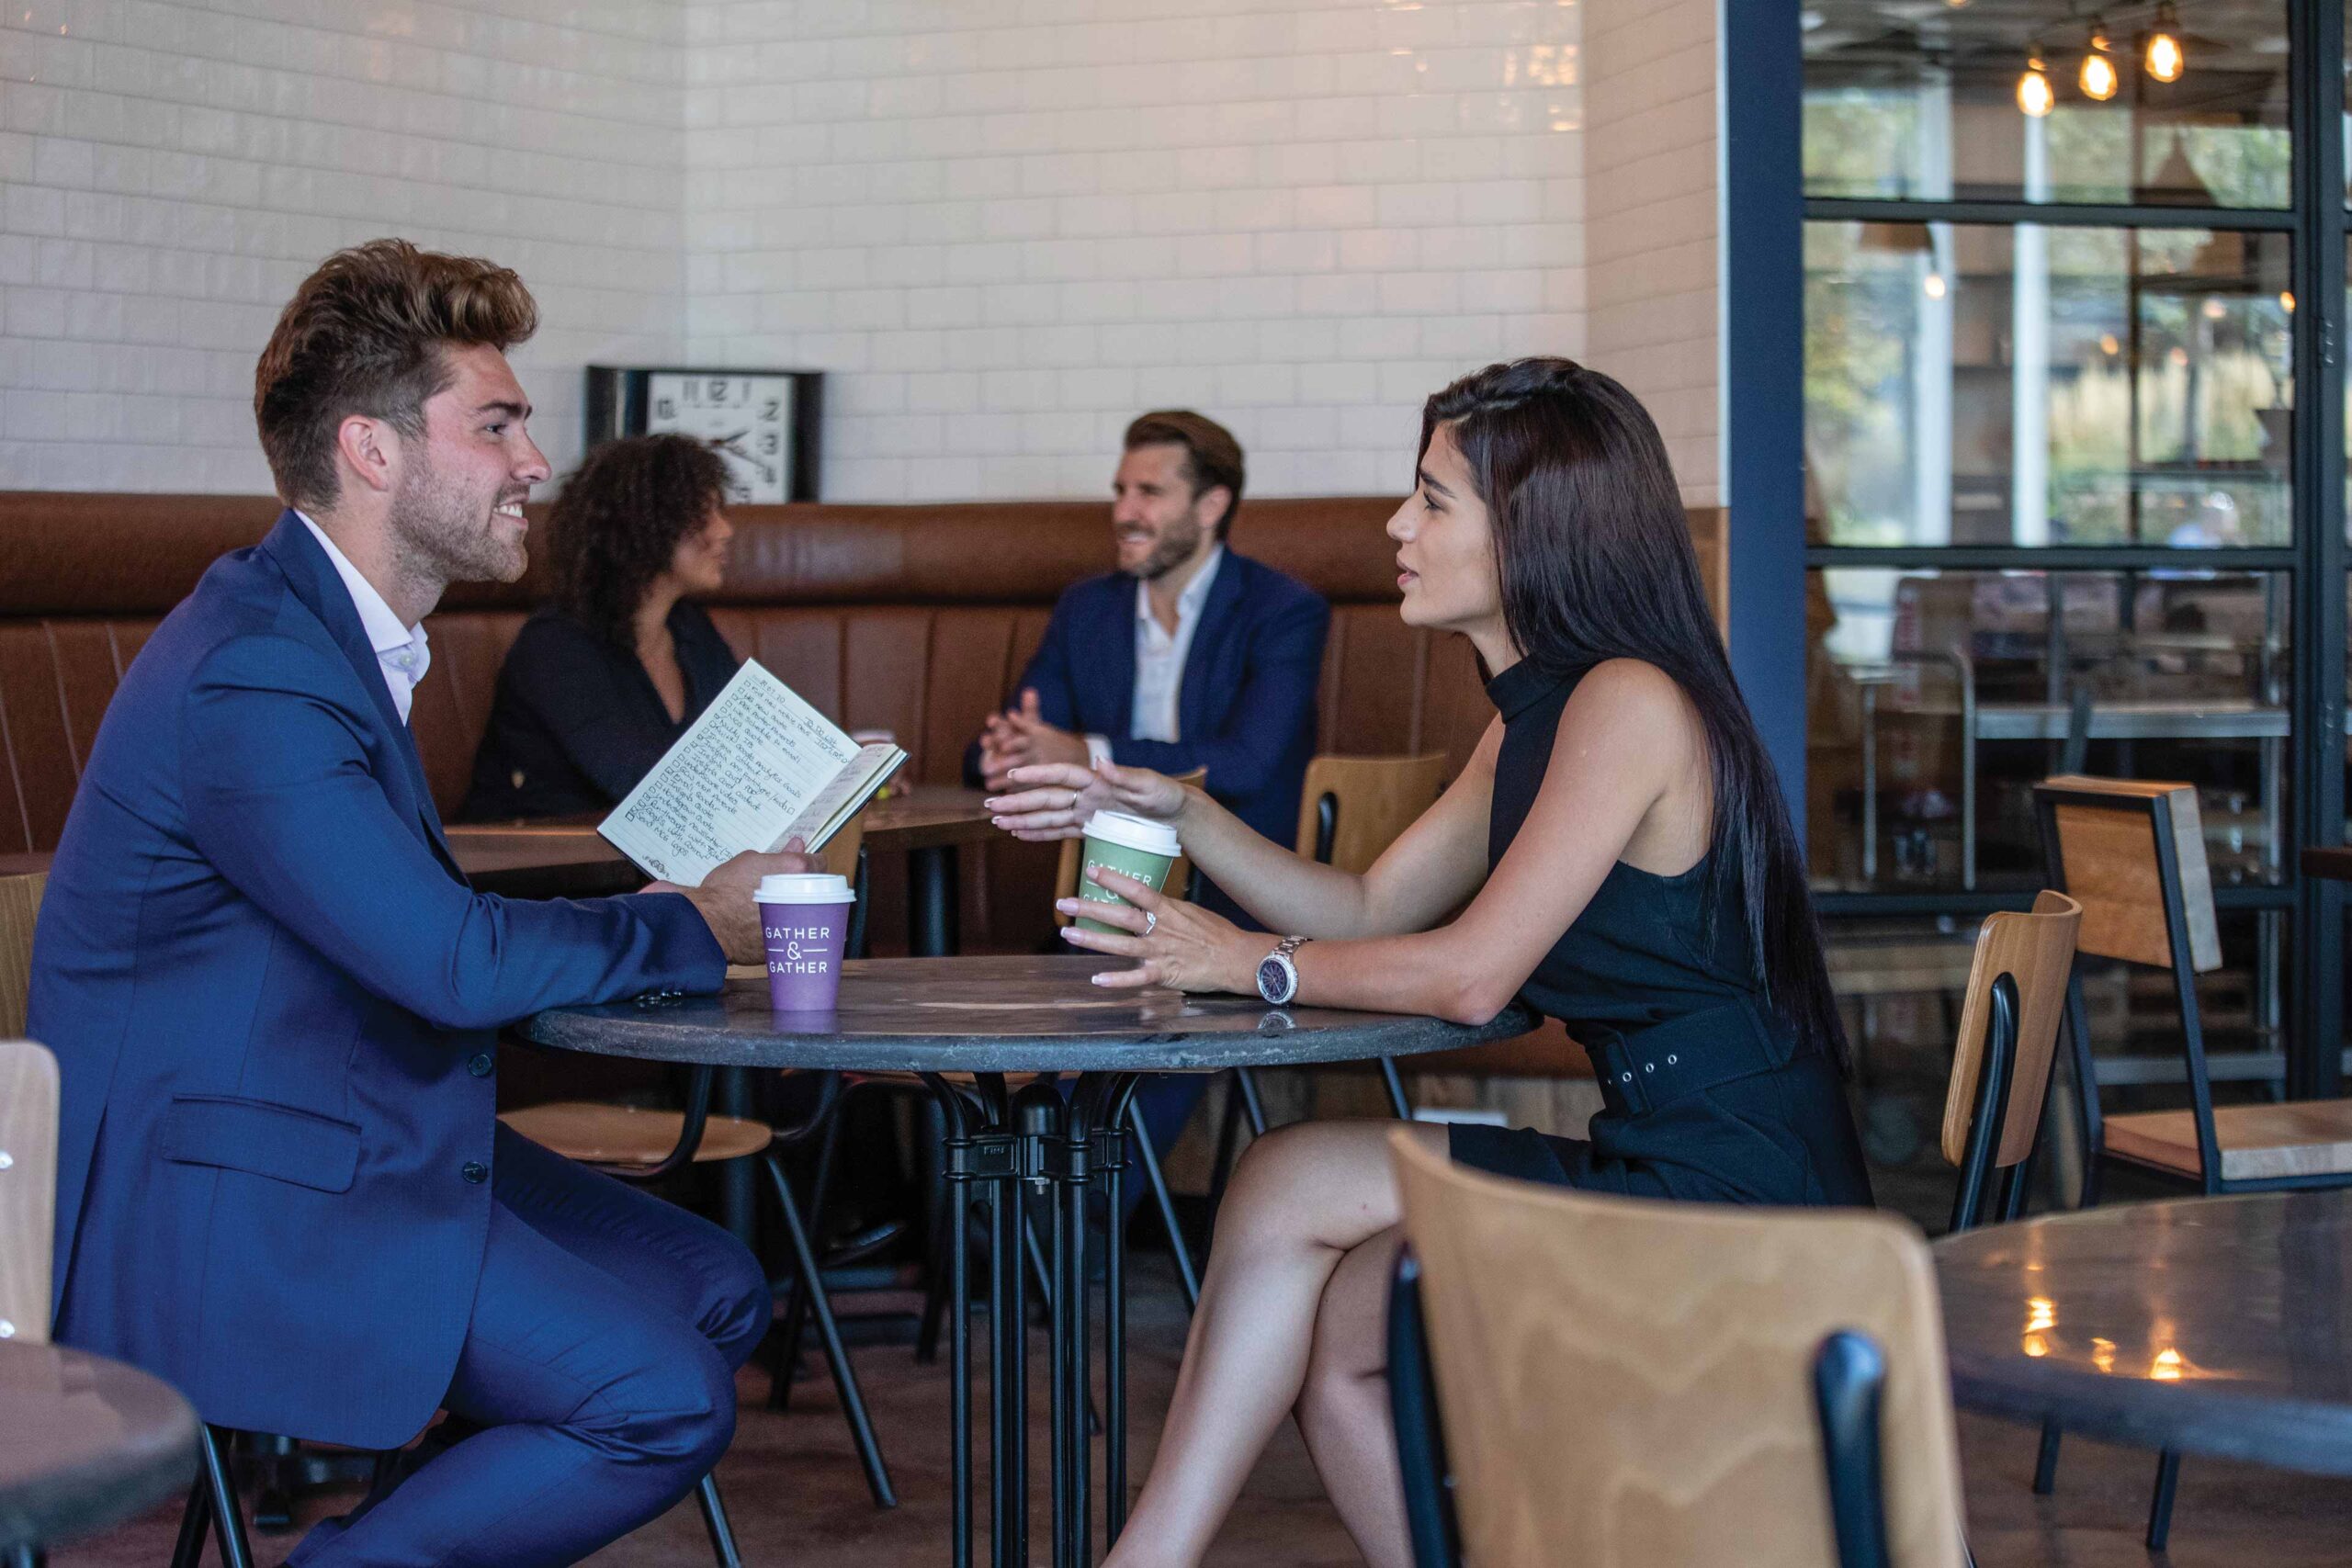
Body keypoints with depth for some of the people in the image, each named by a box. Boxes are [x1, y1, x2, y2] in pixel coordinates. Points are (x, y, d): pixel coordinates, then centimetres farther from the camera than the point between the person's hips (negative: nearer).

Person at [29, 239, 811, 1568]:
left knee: (714, 1292, 9)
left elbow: (419, 927, 14)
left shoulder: (326, 630, 12)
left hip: (348, 1142, 11)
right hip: (213, 1206, -11)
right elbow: (454, 962, -23)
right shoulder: (252, 677, -21)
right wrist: (696, 932, -7)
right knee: (665, 1396, -18)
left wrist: (653, 920, 2)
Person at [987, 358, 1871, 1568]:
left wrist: (1248, 964, -6)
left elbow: (1469, 978, -18)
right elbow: (1370, 912, 19)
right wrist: (1177, 814, 10)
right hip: (1660, 1162, 9)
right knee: (1333, 1322, 5)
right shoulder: (1533, 721, 16)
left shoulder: (1629, 700, -16)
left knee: (1292, 1185, -6)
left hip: (1728, 1195, -9)